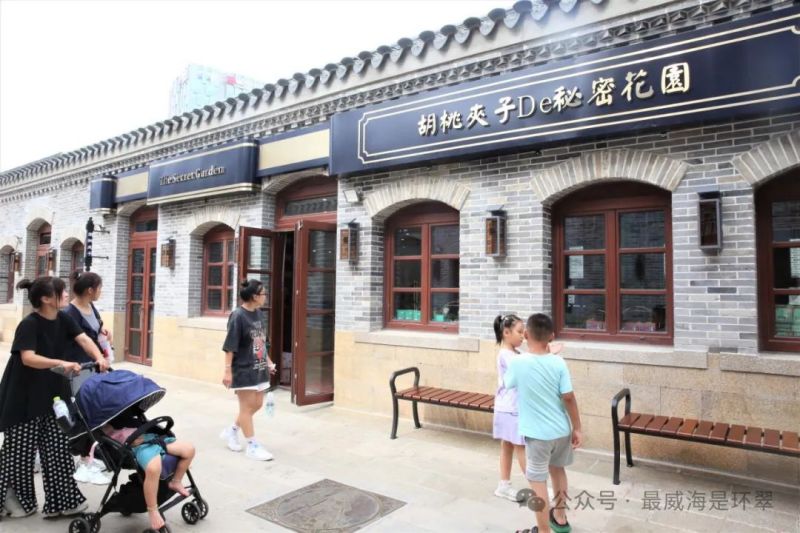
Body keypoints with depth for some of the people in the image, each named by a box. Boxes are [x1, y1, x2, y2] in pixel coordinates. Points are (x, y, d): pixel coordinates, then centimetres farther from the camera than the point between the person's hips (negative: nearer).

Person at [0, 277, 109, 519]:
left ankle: (61, 501, 17)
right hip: (24, 397, -7)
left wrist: (99, 358, -22)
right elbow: (28, 358, -31)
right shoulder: (29, 324, -21)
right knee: (20, 448, 6)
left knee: (56, 448, 9)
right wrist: (61, 363, -42)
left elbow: (83, 339, -6)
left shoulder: (63, 319, 0)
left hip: (51, 393, 7)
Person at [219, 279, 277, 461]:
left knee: (257, 404, 15)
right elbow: (230, 346, -17)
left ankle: (231, 431, 34)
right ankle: (253, 446, 14)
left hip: (258, 368, 8)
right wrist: (227, 370, -17)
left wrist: (268, 361, 17)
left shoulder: (259, 314, 6)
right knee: (247, 407, 4)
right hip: (243, 369, -8)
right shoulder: (238, 316, -18)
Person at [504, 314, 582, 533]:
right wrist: (577, 429, 3)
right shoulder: (558, 363, -10)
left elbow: (507, 384, 3)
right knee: (557, 468, 27)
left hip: (538, 434, -5)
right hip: (562, 430, 5)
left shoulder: (518, 363, -16)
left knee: (538, 482, 8)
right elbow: (569, 398, -8)